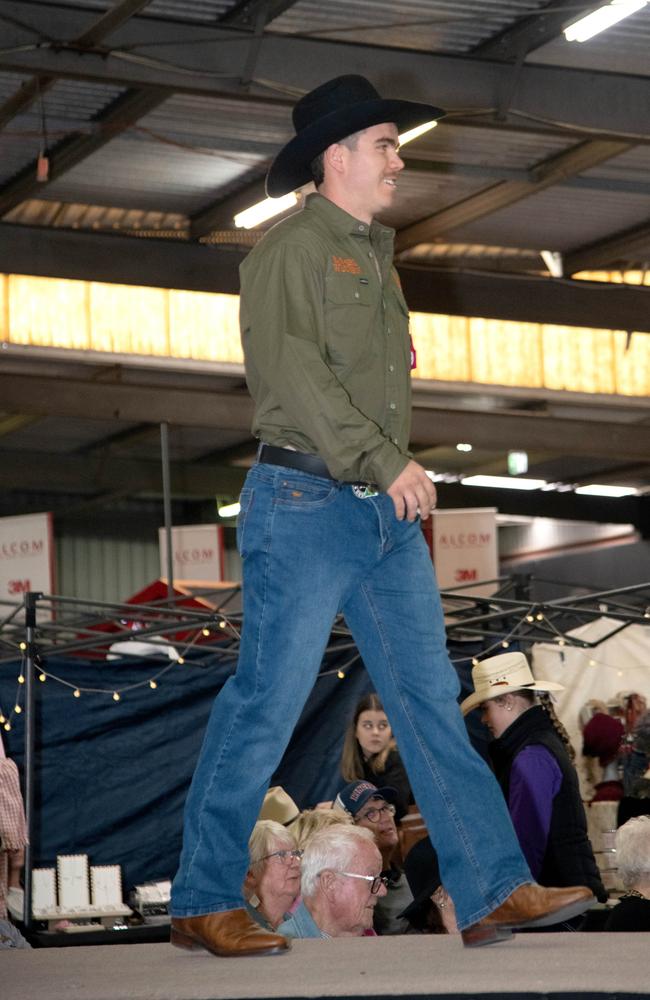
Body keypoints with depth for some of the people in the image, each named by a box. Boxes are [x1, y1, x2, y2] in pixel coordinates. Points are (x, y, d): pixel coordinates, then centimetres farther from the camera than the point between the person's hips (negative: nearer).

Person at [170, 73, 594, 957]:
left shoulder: (373, 254, 21)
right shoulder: (291, 248, -6)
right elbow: (292, 370, -17)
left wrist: (399, 481, 15)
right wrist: (385, 462, -19)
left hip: (386, 515, 8)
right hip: (307, 505, -8)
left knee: (430, 698, 2)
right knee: (266, 706, -4)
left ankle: (493, 891, 1)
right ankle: (203, 905, 5)